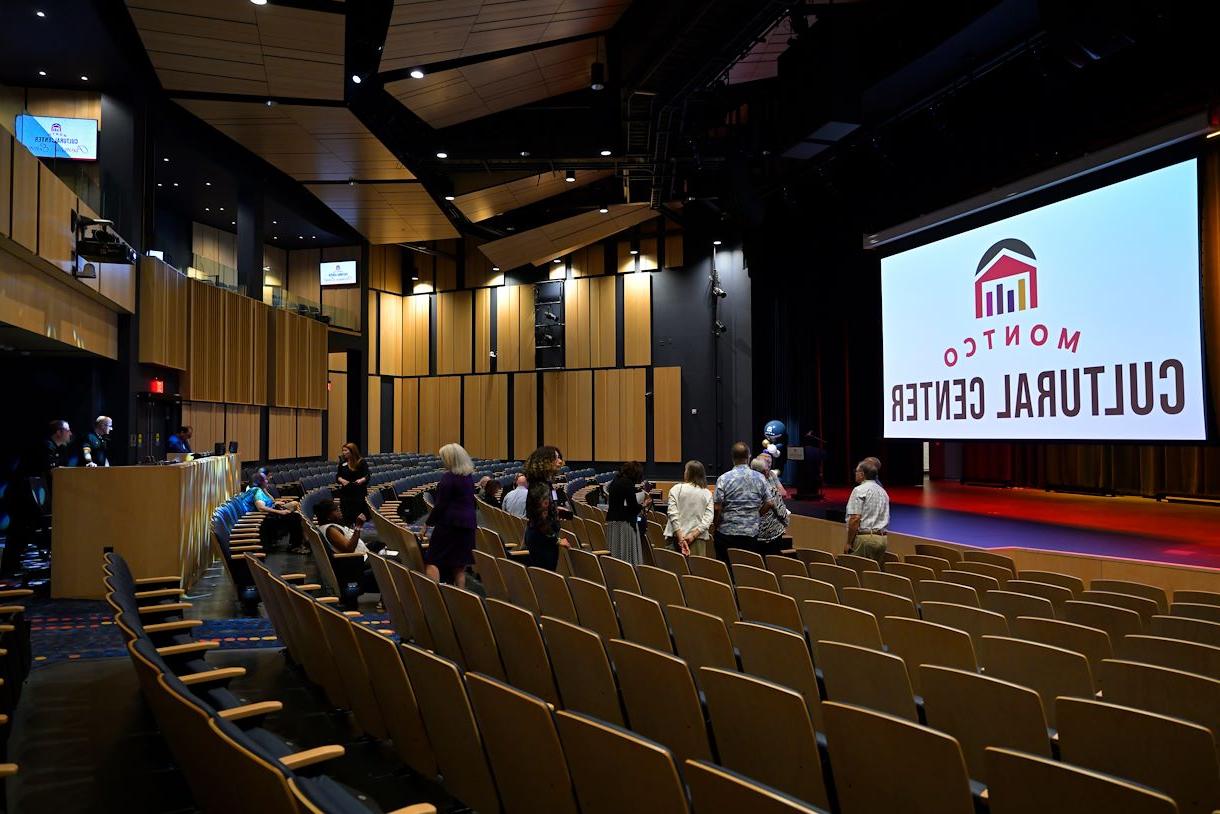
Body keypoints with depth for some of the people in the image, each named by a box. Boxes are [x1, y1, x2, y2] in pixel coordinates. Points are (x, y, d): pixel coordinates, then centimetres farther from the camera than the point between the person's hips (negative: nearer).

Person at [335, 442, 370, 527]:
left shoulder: (361, 462, -3)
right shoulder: (342, 463, 9)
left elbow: (367, 476, -8)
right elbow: (337, 476, 12)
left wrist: (361, 480, -29)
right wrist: (341, 480, -11)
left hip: (359, 493, -4)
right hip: (345, 493, 4)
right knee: (347, 516, 4)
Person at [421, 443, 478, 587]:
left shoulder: (448, 478, -13)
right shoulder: (469, 477, 11)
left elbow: (440, 505, -13)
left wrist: (428, 522, -4)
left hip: (450, 524, -8)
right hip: (468, 523, 8)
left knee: (432, 560, -2)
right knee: (459, 565, 10)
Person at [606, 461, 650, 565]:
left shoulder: (615, 481, 12)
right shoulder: (628, 483, -12)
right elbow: (633, 506, -15)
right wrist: (644, 505, 5)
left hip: (611, 521, 8)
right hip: (624, 522, -8)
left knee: (615, 555, 8)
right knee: (628, 556, -5)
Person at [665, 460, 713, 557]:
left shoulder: (676, 489, -1)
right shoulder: (707, 493, 5)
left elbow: (672, 514, -9)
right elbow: (708, 518, -4)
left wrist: (680, 537, -9)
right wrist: (694, 534, -8)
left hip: (676, 536, -2)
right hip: (699, 538, 2)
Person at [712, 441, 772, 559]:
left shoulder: (723, 479, -9)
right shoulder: (760, 478, 0)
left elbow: (717, 507, -11)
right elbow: (768, 504, 4)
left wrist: (716, 525, 6)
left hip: (727, 532, -2)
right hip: (751, 533, 2)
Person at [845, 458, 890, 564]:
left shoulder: (860, 490, -9)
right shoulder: (883, 491, 18)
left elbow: (855, 519, -16)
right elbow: (886, 519, 20)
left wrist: (849, 543, -12)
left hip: (864, 537, -8)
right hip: (882, 539, 8)